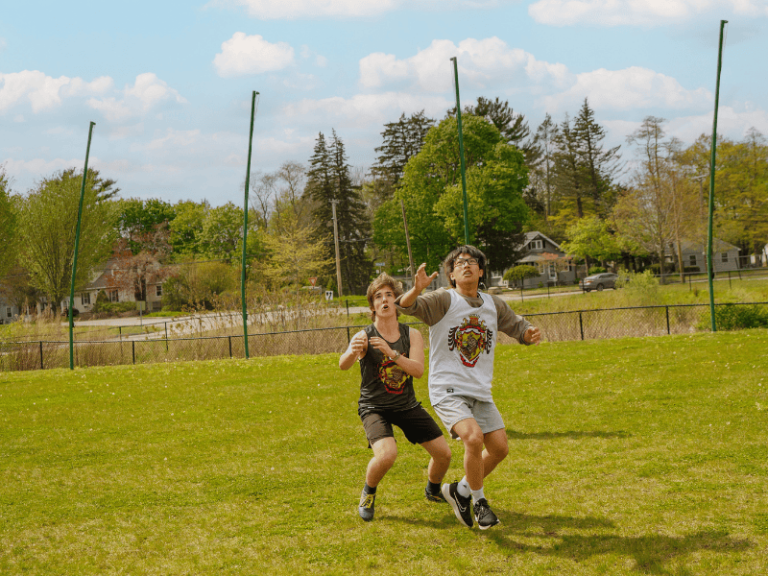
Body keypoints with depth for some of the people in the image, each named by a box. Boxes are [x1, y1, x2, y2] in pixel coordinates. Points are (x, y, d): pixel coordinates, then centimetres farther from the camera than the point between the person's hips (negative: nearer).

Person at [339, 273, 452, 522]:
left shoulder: (412, 335, -3)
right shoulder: (364, 337, -12)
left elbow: (418, 370, -19)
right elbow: (343, 365, -31)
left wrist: (391, 353, -35)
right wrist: (352, 352, -55)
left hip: (407, 405, 4)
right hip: (374, 407, -4)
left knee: (443, 453, 0)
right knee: (386, 454, -30)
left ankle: (433, 490, 34)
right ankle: (368, 493, 2)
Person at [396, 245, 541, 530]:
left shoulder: (494, 305, 9)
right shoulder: (443, 300, -8)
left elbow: (517, 327, 22)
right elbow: (406, 306, -21)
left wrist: (531, 333, -3)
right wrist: (417, 290, -43)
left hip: (480, 393, 6)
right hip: (447, 391, -6)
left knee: (499, 448, 2)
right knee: (474, 438, -25)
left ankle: (459, 490, 26)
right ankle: (479, 501, -3)